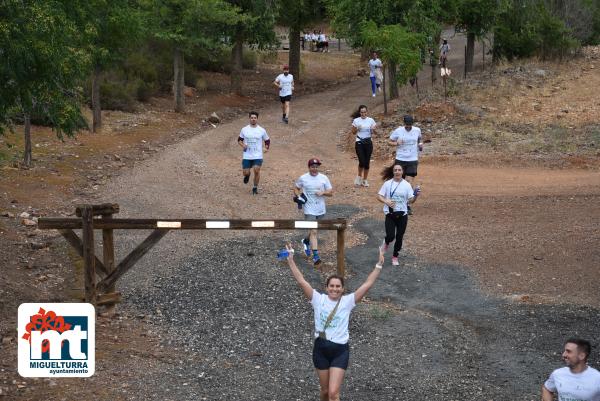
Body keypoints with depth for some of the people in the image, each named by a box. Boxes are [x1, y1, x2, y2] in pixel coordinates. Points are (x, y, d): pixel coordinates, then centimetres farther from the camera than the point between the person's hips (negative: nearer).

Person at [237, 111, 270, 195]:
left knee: (257, 170, -15)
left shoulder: (262, 130, 1)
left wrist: (266, 148, -6)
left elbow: (267, 140, 13)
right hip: (247, 156, 1)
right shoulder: (244, 129, 3)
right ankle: (247, 175, 38)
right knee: (245, 172, -1)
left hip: (258, 156, -1)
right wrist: (242, 145, -7)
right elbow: (239, 140, 14)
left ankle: (255, 187, 6)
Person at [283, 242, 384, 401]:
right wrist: (291, 260, -10)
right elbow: (301, 281, -5)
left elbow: (367, 285, -9)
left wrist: (379, 265, -14)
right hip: (321, 349, 2)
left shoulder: (347, 301, -3)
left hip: (340, 351, -2)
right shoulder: (319, 299, -2)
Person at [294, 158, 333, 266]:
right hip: (309, 210, -4)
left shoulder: (324, 178, 1)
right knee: (313, 231, -14)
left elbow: (331, 192, 4)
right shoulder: (303, 178, -3)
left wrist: (323, 192, -15)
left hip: (321, 210, 4)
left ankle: (306, 241, 51)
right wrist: (298, 197, -6)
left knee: (314, 230, 20)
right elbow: (296, 188, 12)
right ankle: (315, 255, -15)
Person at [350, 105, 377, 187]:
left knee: (367, 162, 5)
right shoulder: (356, 121, -1)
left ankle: (365, 180, 17)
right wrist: (356, 128, -17)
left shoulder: (371, 120, 2)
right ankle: (359, 176, 14)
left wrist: (374, 129, -17)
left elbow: (375, 132, 5)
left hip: (368, 142, 2)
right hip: (359, 143, -2)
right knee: (362, 162, -12)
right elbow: (353, 132, 4)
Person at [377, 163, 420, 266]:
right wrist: (386, 201, -21)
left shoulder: (406, 185, -1)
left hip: (402, 215, 1)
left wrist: (416, 196, -23)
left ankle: (395, 257, 26)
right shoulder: (387, 184, -3)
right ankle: (386, 243, 24)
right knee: (391, 236, -13)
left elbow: (411, 200, -1)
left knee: (399, 238, 6)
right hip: (390, 214, -1)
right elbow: (379, 196, -2)